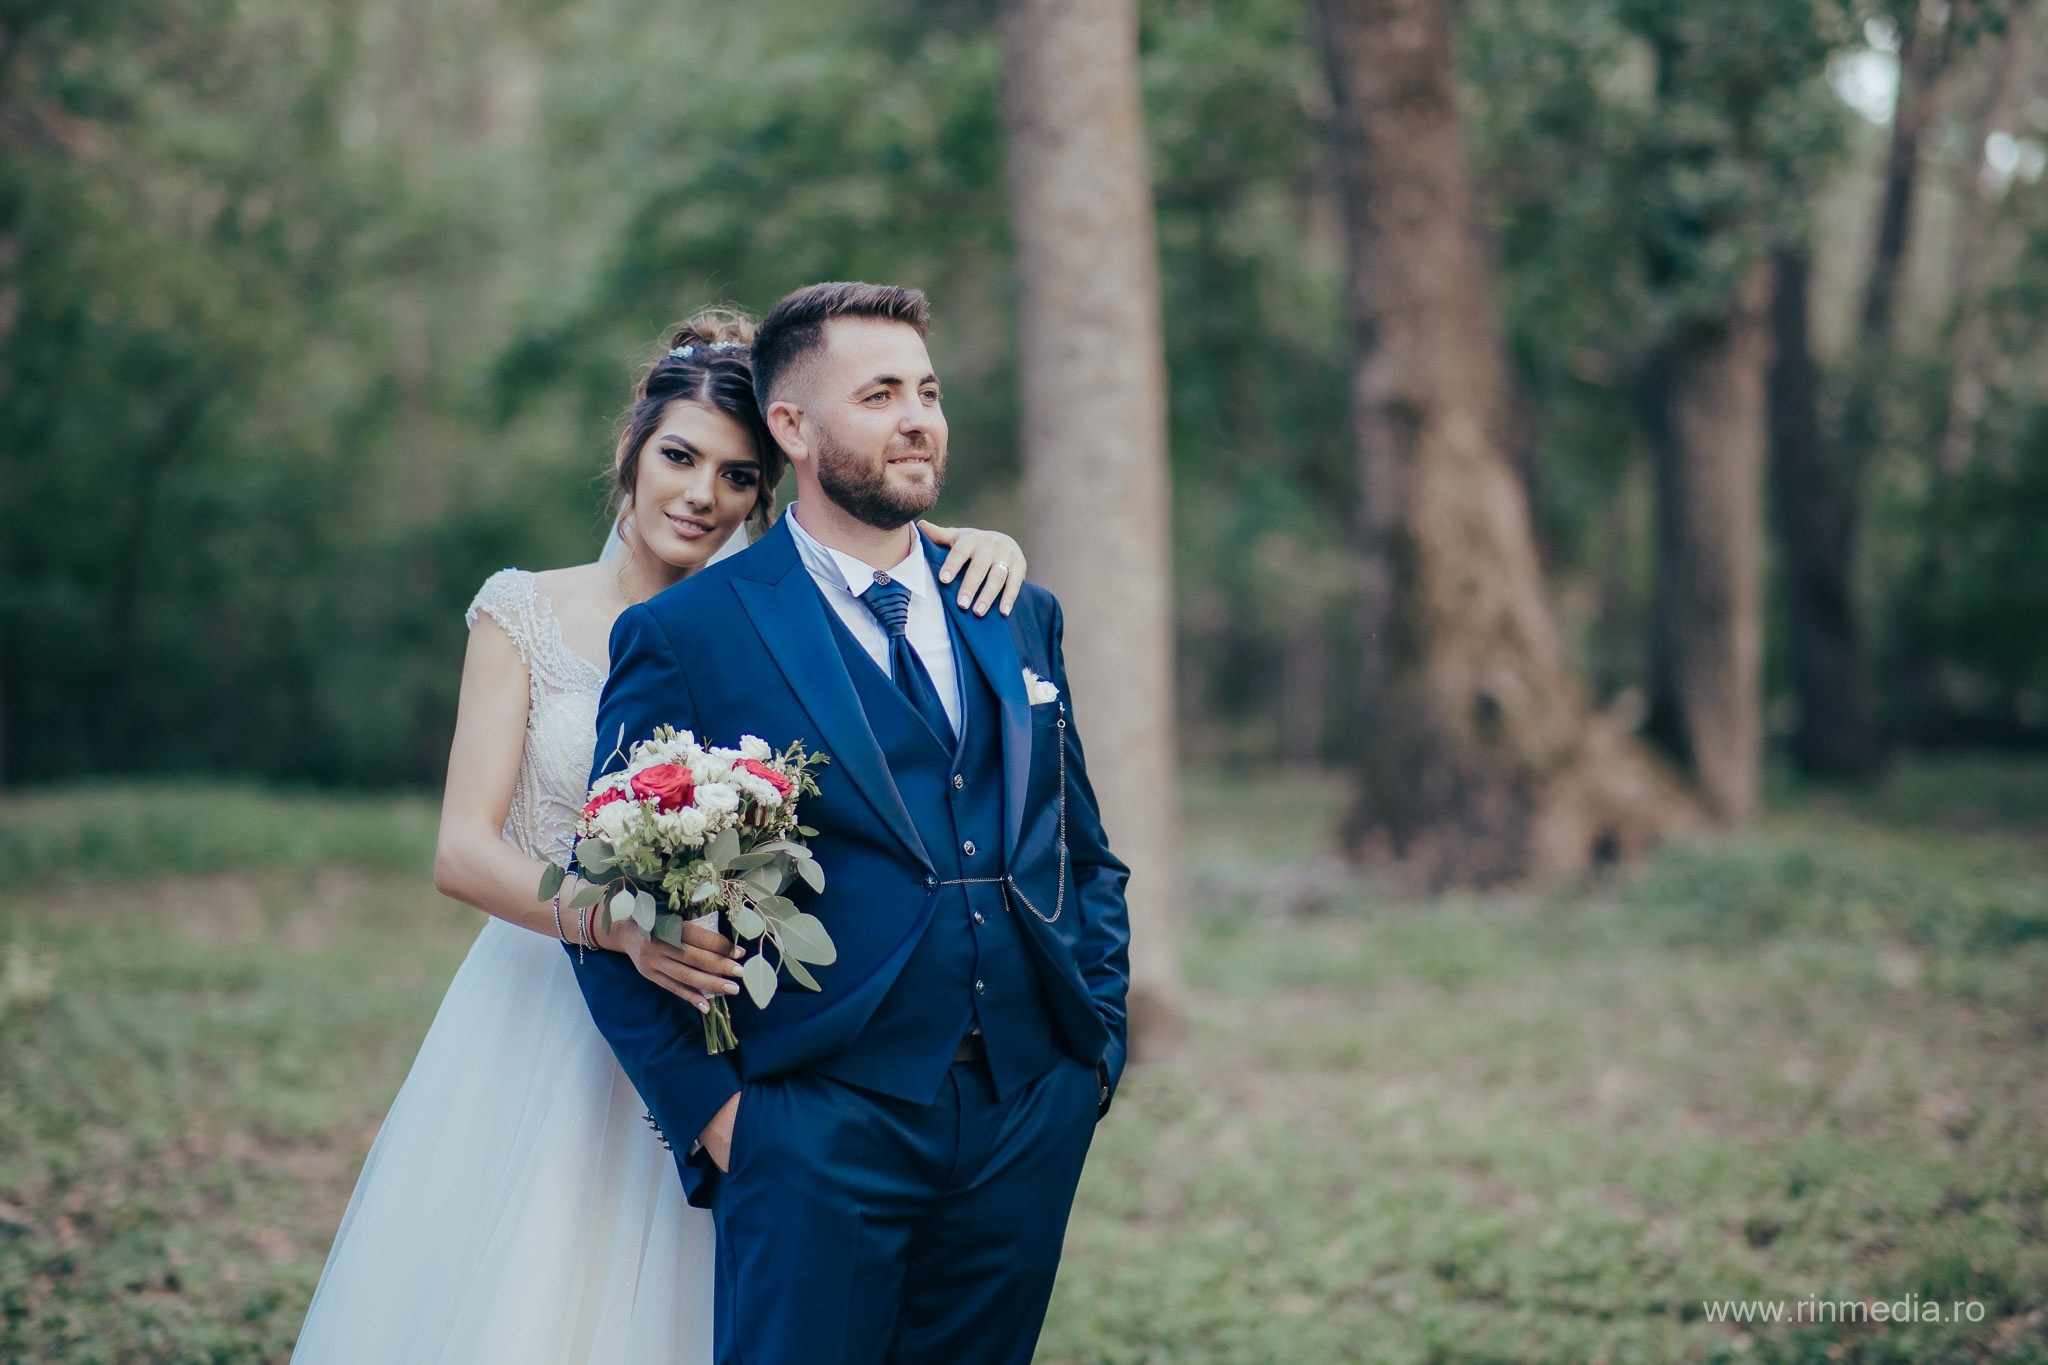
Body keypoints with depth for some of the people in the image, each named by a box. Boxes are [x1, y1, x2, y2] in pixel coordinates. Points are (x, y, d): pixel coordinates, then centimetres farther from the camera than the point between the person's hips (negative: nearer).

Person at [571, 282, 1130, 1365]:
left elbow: (1086, 854, 18)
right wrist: (706, 1106, -7)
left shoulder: (1019, 615, 11)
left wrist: (1098, 1036, 8)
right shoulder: (686, 635, -5)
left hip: (1029, 1123, 5)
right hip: (821, 1131, -4)